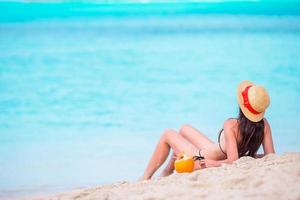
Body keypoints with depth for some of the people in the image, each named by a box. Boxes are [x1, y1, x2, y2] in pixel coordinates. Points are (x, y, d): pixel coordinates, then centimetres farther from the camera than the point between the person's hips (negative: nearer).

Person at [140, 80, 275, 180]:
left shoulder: (231, 125, -37)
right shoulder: (264, 124, -20)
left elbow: (232, 161, -40)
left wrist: (205, 163, -28)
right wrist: (248, 155, -4)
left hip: (203, 161, -7)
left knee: (167, 135, 18)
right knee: (184, 129, 29)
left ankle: (145, 178, 32)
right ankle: (167, 172, 45)